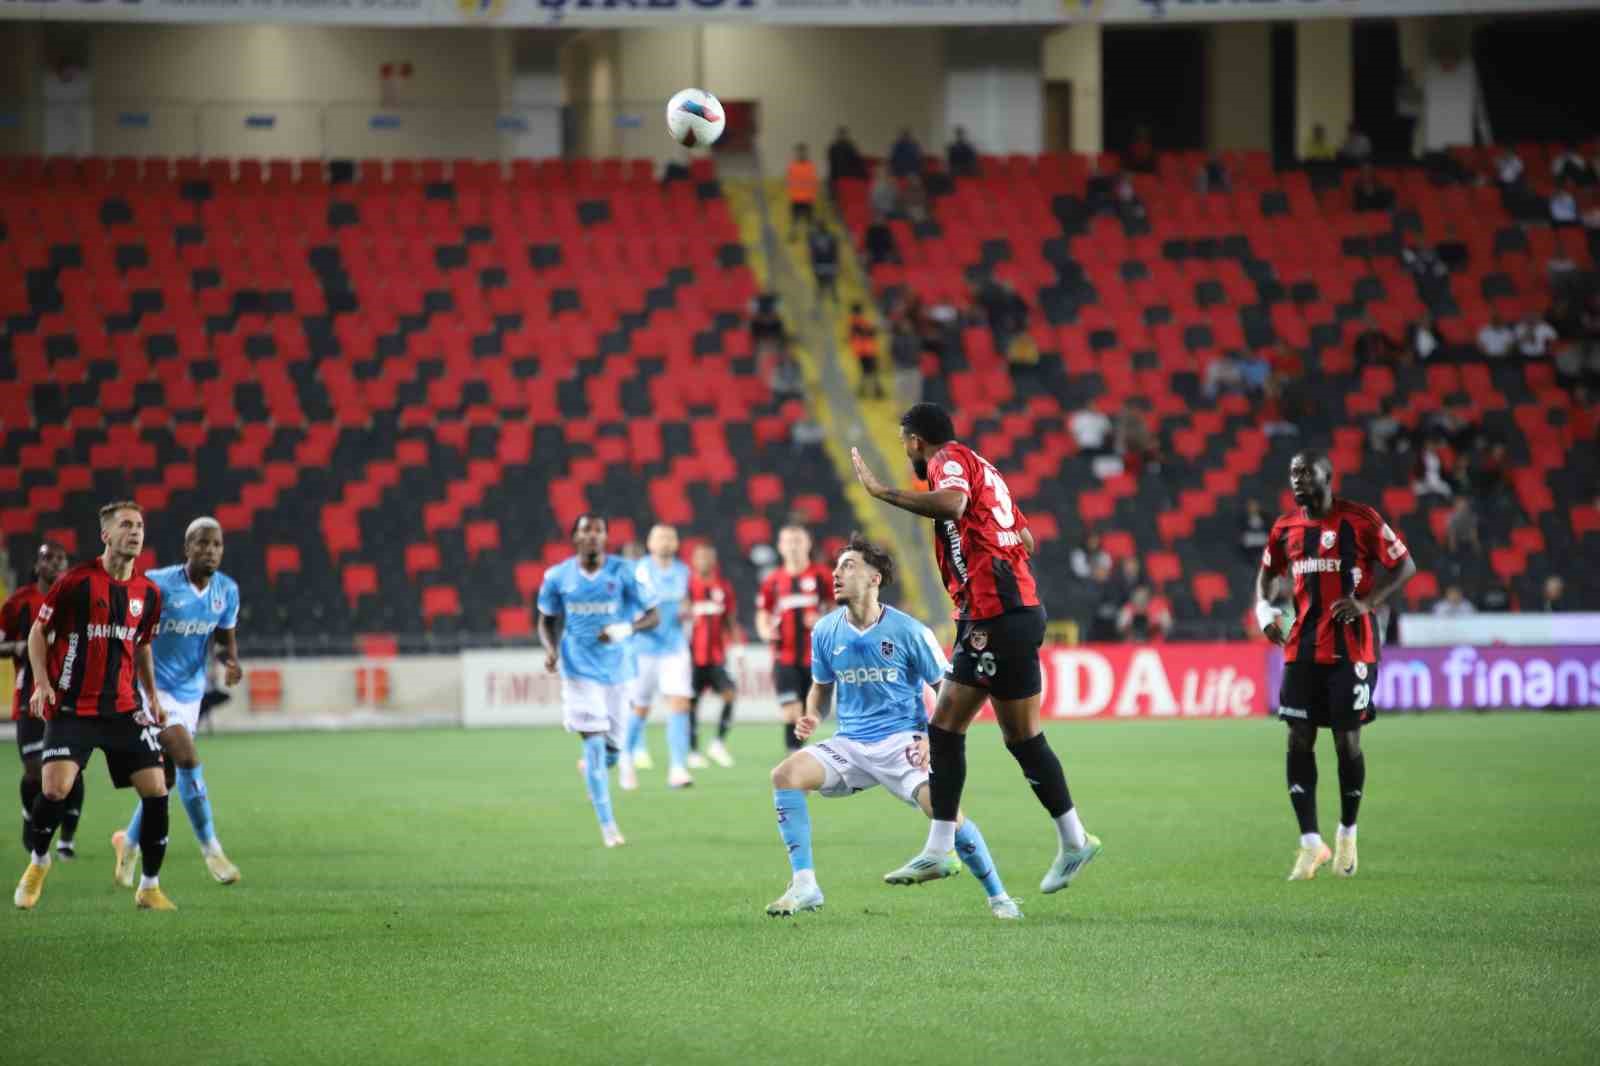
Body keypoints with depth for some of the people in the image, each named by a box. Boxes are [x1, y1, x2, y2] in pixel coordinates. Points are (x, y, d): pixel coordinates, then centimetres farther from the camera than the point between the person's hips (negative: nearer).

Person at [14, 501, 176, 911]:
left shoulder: (149, 593, 6)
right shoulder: (76, 581, -8)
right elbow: (39, 632, 0)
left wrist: (152, 697, 15)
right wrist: (42, 683, -11)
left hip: (125, 708, 4)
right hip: (72, 706, -4)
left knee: (156, 790, -6)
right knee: (55, 788, -18)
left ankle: (149, 887, 7)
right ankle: (38, 861, 13)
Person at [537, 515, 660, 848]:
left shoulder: (624, 572, -6)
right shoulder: (558, 577, -3)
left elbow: (653, 616, -4)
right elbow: (546, 620, 10)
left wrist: (626, 629, -24)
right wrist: (550, 648, -10)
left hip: (615, 668, 2)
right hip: (579, 668, -2)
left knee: (612, 748, 8)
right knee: (595, 740, -15)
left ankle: (591, 770, 47)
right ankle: (607, 825, -12)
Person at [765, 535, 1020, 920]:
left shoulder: (908, 631, -8)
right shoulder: (826, 632, 4)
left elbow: (947, 690, 1)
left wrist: (935, 739, -14)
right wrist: (812, 717, -3)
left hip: (902, 742, -4)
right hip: (849, 744, 4)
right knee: (786, 774, -20)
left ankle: (998, 897, -7)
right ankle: (804, 885, -16)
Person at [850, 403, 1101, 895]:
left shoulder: (951, 460, -7)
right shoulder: (980, 467, 21)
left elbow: (953, 503, -31)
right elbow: (1025, 538, 23)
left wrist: (882, 491, -27)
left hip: (1000, 618, -10)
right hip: (987, 620, 10)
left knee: (1023, 738, -5)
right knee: (944, 729, 10)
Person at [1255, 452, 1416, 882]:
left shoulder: (1361, 520, -7)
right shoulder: (1286, 528, 8)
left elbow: (1404, 566, -4)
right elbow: (1267, 570, 24)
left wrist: (1368, 602, -18)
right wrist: (1262, 607, 4)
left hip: (1351, 649, -4)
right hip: (1302, 649, 4)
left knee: (1347, 741, -1)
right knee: (1299, 741, -3)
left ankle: (1348, 833, 20)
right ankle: (1310, 844, 2)